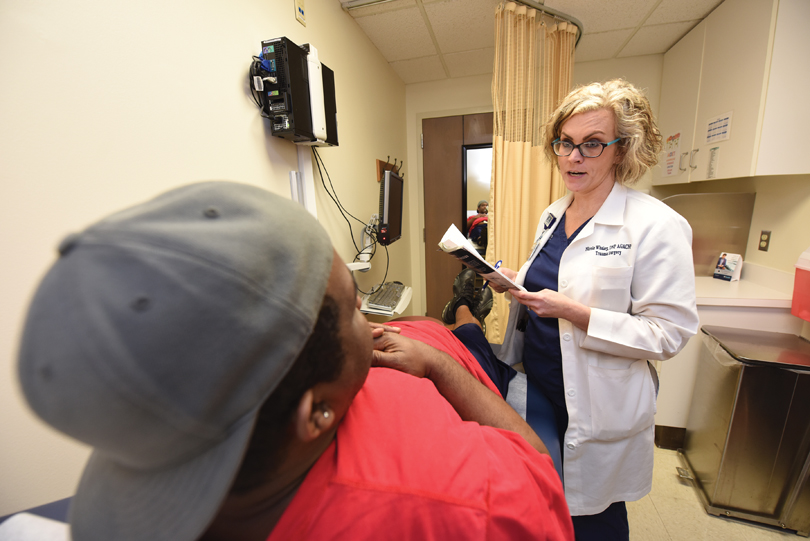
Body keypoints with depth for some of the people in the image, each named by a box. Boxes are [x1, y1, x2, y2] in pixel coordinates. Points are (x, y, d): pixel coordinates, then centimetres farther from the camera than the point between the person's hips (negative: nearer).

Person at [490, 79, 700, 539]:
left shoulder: (656, 226, -17)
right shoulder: (552, 215, 4)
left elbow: (670, 333, -18)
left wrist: (576, 313, -29)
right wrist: (517, 284, -6)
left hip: (597, 407, -5)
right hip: (537, 387, 6)